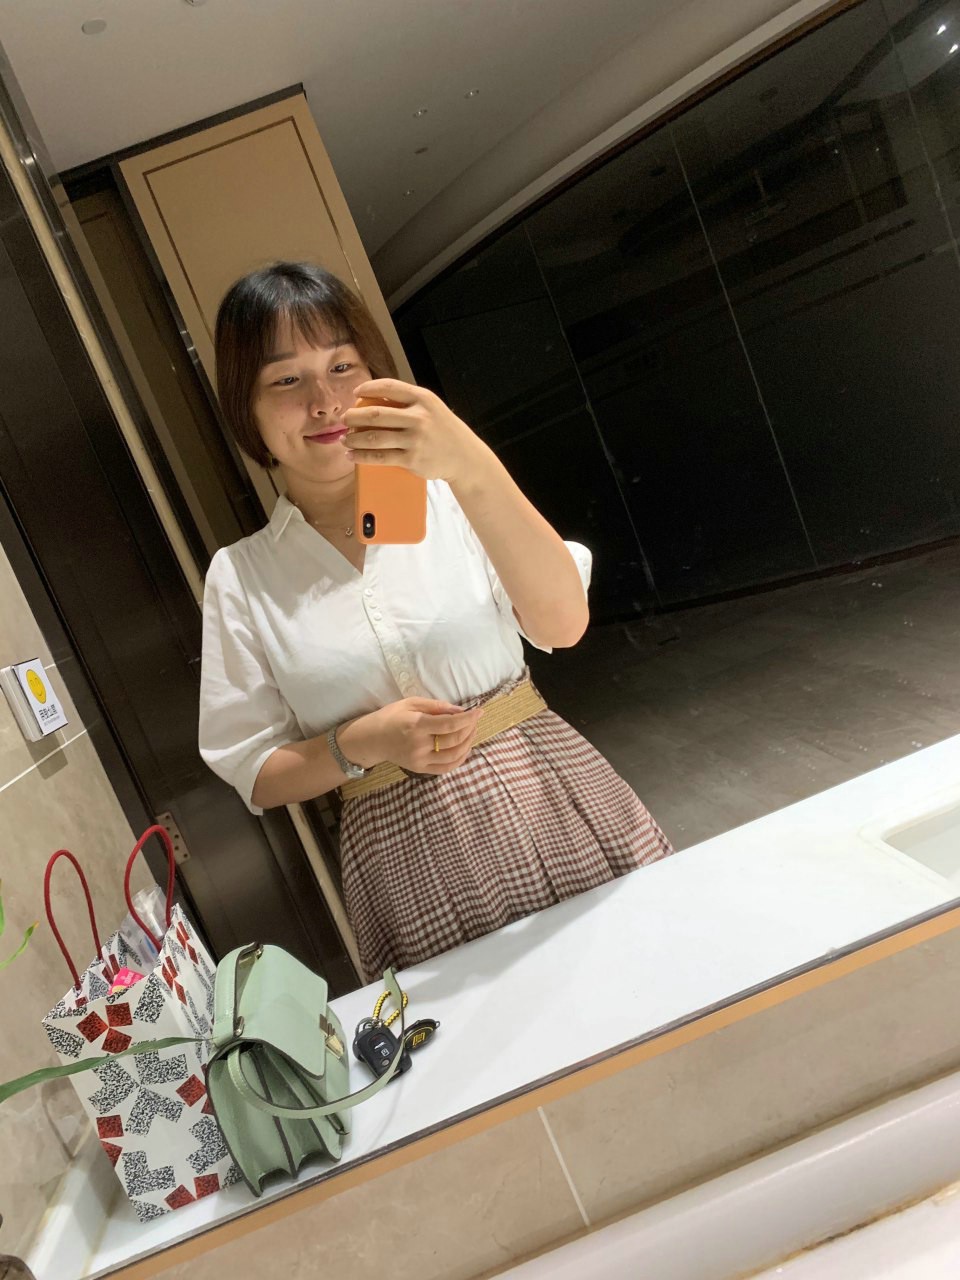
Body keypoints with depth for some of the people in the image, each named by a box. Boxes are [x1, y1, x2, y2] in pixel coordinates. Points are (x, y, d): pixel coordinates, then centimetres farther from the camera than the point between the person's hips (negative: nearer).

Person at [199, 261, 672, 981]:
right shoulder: (240, 578, 3)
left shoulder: (445, 498, -1)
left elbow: (563, 624, -17)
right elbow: (255, 777, 5)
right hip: (414, 873, 0)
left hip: (561, 810, 0)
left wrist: (474, 469, -30)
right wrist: (359, 744, -13)